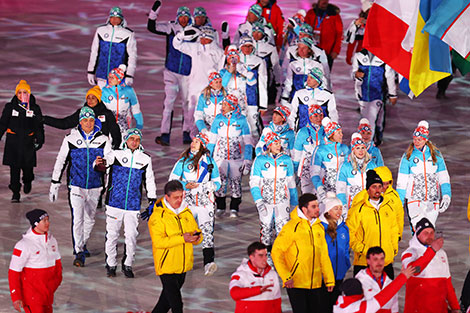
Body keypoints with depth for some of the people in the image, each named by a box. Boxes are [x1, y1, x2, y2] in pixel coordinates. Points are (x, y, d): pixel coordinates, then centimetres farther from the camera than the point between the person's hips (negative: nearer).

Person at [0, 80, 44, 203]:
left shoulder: (35, 109, 6)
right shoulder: (10, 107, 5)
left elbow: (39, 126, 9)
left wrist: (39, 140, -1)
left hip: (28, 141, 0)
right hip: (13, 140, 0)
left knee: (27, 166, 0)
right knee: (14, 167, -5)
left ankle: (27, 181, 35)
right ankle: (15, 193, 2)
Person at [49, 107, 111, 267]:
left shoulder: (103, 140, 1)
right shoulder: (71, 139, -2)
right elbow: (60, 162, 5)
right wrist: (54, 185, 4)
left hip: (95, 187, 2)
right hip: (76, 186, -2)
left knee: (90, 219, 13)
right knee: (78, 218, -13)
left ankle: (82, 245, 35)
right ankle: (79, 253, -11)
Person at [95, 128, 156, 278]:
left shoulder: (145, 159, 7)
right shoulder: (116, 154, -1)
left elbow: (149, 181, 16)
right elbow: (106, 160, -20)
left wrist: (153, 201, 17)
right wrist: (99, 163, -44)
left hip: (133, 205, 2)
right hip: (114, 202, -2)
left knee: (131, 236, 0)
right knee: (112, 234, 3)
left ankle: (127, 265, 16)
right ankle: (111, 265, 17)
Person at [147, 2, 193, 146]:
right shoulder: (171, 28, 0)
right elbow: (152, 27, -6)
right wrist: (154, 12, -16)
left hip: (187, 73, 1)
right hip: (171, 71, -1)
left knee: (188, 103, 8)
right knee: (169, 101, -10)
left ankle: (187, 133, 22)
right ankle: (165, 135, -14)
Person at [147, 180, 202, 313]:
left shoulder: (186, 212, 7)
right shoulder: (158, 216, -13)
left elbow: (196, 231, 12)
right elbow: (158, 241, -22)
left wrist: (196, 237, -14)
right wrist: (182, 238, -30)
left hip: (183, 265, 6)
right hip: (167, 266, -6)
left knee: (169, 296, 21)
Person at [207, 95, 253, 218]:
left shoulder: (241, 120, -4)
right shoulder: (218, 119, 4)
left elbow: (247, 142, -1)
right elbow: (212, 139, 11)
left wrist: (247, 160, -6)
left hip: (236, 157, -2)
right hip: (220, 156, 2)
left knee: (235, 182, 0)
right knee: (219, 182, -4)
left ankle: (234, 208, 12)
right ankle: (220, 207, 10)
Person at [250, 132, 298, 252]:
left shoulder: (286, 159, 4)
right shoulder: (260, 160, -2)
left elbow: (291, 183, 13)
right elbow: (254, 182, -2)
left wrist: (294, 204, 15)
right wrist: (258, 201, -13)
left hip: (282, 201, 0)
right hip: (266, 201, 0)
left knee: (283, 230, -10)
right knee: (266, 229, 6)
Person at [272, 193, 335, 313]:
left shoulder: (319, 227, 10)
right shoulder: (292, 227, -9)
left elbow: (324, 255, 16)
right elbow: (276, 252, -9)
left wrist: (329, 279, 13)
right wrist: (285, 277, -16)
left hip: (315, 284, 6)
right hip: (296, 284, -6)